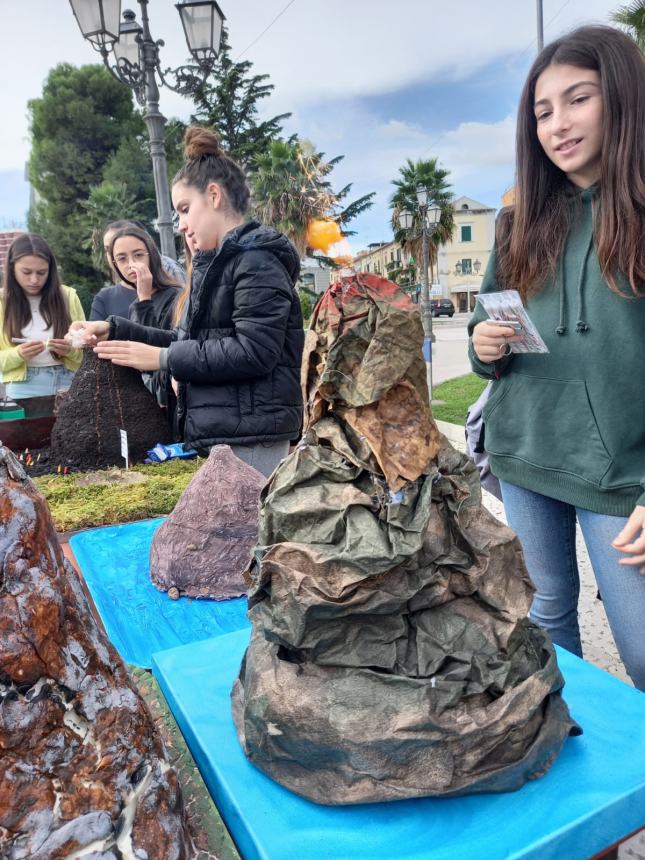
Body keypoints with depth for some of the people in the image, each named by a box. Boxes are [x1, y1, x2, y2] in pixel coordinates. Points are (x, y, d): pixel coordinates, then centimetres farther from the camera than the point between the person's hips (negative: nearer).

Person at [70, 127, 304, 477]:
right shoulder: (220, 264, 20)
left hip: (250, 439, -9)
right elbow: (190, 341, 22)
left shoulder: (255, 259, -10)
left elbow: (253, 352, -21)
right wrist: (115, 329, 14)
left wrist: (163, 358, -14)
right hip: (223, 434, 10)